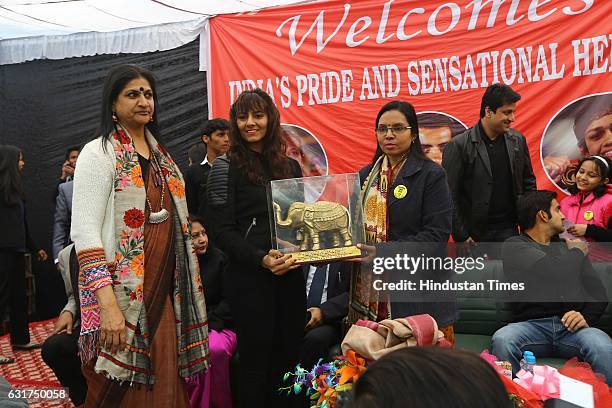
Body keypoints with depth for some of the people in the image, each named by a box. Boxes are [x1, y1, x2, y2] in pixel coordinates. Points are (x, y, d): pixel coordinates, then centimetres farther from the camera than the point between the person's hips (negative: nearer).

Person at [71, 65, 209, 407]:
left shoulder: (160, 153, 14)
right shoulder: (99, 153, -7)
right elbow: (85, 232, -16)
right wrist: (108, 304, -23)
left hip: (167, 288, 7)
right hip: (124, 291, -6)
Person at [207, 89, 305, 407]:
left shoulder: (290, 166, 13)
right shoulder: (226, 166, -1)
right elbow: (222, 231, -8)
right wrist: (260, 259, -21)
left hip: (290, 275, 5)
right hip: (249, 279, -5)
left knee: (288, 359, 11)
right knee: (256, 362, 3)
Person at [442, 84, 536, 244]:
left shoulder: (517, 140, 5)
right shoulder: (459, 145, -10)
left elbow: (528, 182, 16)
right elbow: (450, 195, -9)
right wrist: (461, 236, -10)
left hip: (509, 231, 4)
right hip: (474, 234, -4)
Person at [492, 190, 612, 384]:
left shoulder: (568, 246, 24)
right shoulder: (514, 246, 8)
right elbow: (555, 272, -9)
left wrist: (586, 316, -6)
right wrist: (577, 252, 12)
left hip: (572, 326, 3)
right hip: (531, 324, -2)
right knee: (502, 340, -33)